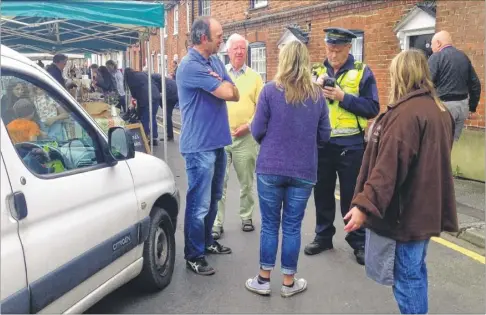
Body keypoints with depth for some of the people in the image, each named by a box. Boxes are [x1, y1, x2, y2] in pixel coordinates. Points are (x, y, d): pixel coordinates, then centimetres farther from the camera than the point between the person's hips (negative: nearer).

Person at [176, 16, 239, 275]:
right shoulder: (190, 65, -15)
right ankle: (193, 256, 11)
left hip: (217, 141, 9)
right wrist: (222, 85, 1)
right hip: (199, 145, -9)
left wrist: (221, 85, -11)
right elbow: (226, 93, -21)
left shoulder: (216, 62, 12)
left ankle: (207, 242, 34)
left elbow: (235, 94, 8)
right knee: (199, 203, -2)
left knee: (213, 198, 19)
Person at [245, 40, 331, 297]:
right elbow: (324, 136, 5)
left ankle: (263, 279, 21)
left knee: (269, 224, 9)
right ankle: (289, 282, 22)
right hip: (303, 171, 2)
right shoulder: (317, 95, 2)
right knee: (292, 226, 11)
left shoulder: (270, 90, -7)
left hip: (270, 168, -1)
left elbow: (257, 131, -6)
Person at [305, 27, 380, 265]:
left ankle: (359, 242, 20)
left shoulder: (362, 72, -3)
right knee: (322, 192, 14)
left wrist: (343, 97, -18)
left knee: (352, 195, 6)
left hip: (350, 146, -3)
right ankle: (323, 236, 29)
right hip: (321, 144, 4)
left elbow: (372, 109, -10)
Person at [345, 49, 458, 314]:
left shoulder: (406, 111, -19)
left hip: (403, 211, -9)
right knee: (415, 271, 20)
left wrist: (365, 204, -27)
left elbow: (389, 166, -27)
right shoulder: (440, 110, 11)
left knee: (405, 276, 2)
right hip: (425, 208, 9)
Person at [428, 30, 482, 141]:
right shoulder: (464, 56, 13)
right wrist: (472, 106, 21)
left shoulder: (436, 57, -8)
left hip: (444, 104, -7)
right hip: (463, 104, 7)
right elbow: (475, 84, 15)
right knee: (453, 140, 15)